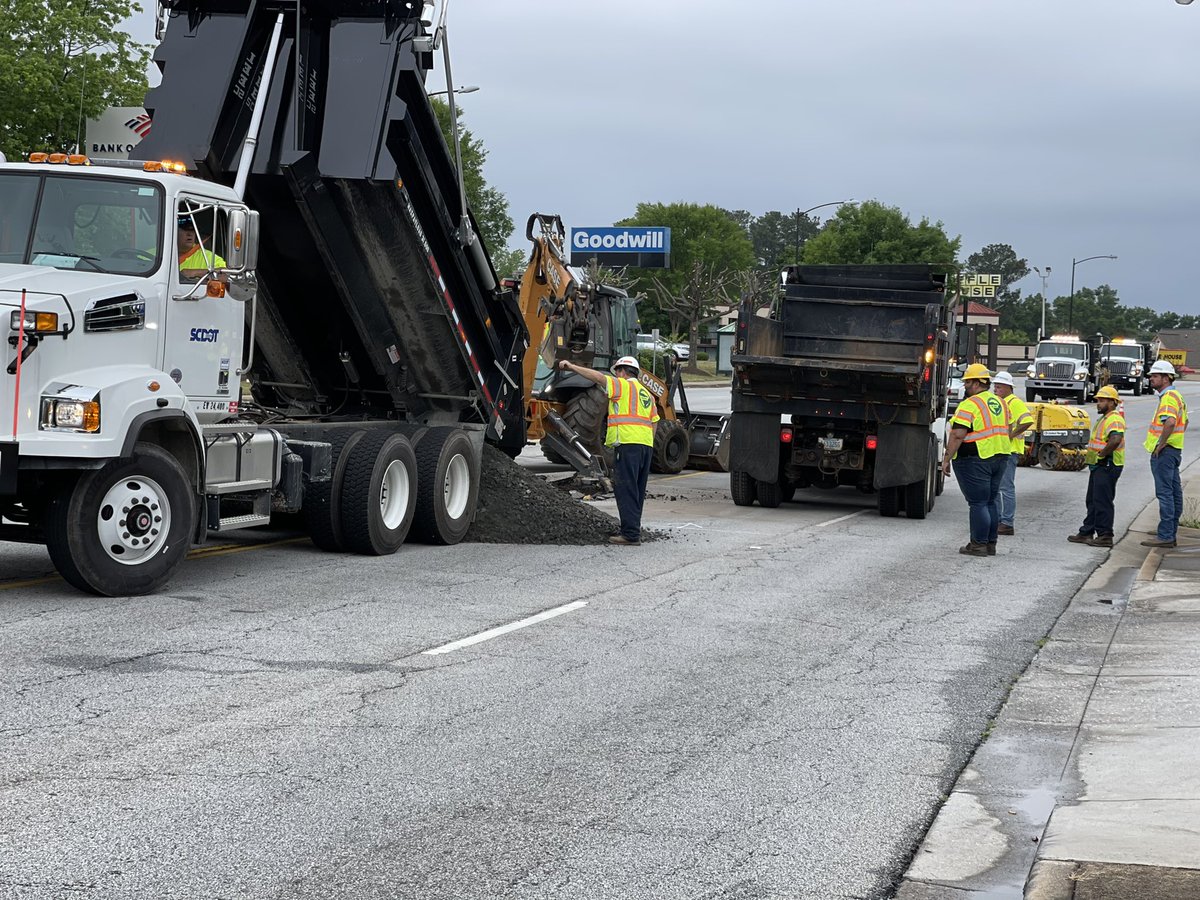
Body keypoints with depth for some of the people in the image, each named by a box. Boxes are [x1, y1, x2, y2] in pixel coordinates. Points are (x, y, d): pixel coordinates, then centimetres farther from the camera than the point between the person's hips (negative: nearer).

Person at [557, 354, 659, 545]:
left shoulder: (623, 385, 2)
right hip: (646, 444, 8)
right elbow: (653, 424, 22)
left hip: (628, 443, -8)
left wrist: (571, 366, -5)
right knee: (637, 491, 13)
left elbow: (598, 377, -9)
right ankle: (634, 531, 15)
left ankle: (630, 534, -13)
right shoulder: (647, 394, 25)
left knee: (626, 489, -9)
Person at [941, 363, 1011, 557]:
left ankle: (978, 545, -2)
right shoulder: (999, 403, 14)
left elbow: (957, 435, -20)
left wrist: (947, 458, -15)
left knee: (978, 503, -4)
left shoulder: (969, 405, -14)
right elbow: (1005, 431, 20)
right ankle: (990, 544, 17)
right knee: (991, 501, 14)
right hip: (1000, 457, 8)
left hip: (975, 460, -8)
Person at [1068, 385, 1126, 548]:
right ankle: (1086, 533, 22)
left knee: (1102, 501, -8)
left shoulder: (1114, 419, -16)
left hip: (1107, 466, -11)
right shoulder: (1103, 419, 19)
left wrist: (1102, 454, -22)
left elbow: (1116, 439, -34)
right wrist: (1095, 454, 15)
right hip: (1098, 466, 11)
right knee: (1092, 501, 15)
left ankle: (1105, 536, -4)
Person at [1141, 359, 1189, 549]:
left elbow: (1170, 422, -33)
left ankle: (1165, 536, -11)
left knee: (1164, 493, -10)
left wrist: (1160, 445, -25)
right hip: (1174, 449, 11)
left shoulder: (1169, 397, -17)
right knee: (1174, 493, 12)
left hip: (1164, 452, -11)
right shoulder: (1176, 396, 18)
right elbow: (1184, 422, 31)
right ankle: (1171, 533, 18)